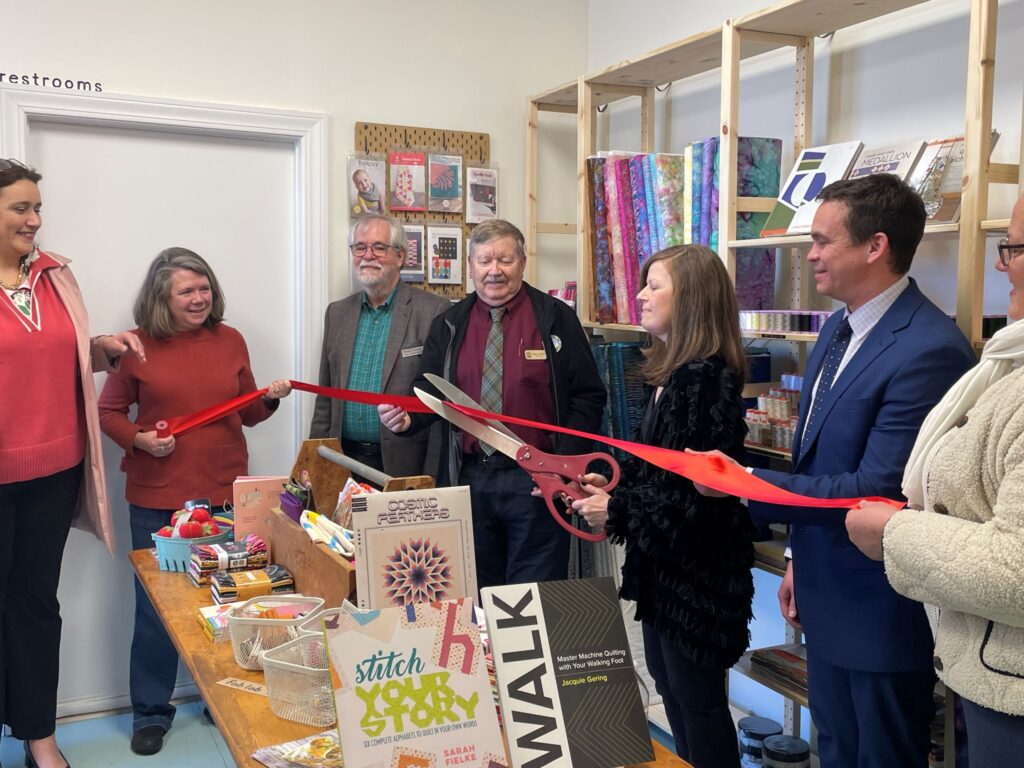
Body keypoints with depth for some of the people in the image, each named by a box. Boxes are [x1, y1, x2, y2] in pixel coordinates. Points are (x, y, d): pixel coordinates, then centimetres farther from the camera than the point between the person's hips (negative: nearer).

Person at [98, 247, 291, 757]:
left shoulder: (230, 341, 5)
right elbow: (108, 411, 4)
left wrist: (271, 399, -8)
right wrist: (140, 439, -13)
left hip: (225, 493, 2)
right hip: (156, 497, -2)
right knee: (156, 605, 6)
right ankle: (151, 711, 23)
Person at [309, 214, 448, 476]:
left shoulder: (434, 312, -7)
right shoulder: (337, 313, 11)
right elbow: (325, 399, 15)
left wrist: (433, 479, -12)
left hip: (405, 466, -4)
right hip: (342, 464, 4)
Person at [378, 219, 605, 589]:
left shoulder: (556, 318, 0)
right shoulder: (448, 325, 9)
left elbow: (588, 396, 0)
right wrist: (406, 417, -15)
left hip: (537, 480, -3)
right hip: (469, 478, 3)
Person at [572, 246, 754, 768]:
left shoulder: (706, 379, -22)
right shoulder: (672, 373, 9)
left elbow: (697, 493, -25)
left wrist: (616, 510, -18)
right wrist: (610, 483, 1)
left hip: (696, 569, -10)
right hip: (664, 564, 10)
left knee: (697, 699, 6)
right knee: (670, 690, 21)